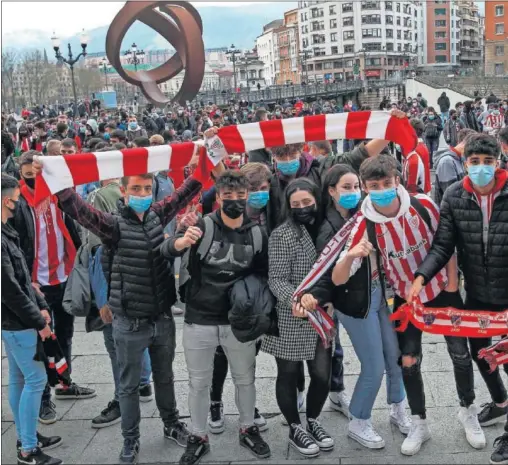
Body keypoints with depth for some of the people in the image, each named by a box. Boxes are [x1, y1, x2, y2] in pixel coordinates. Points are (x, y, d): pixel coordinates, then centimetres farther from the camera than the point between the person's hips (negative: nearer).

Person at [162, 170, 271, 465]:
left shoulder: (257, 235, -1)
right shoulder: (202, 226, -9)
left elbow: (262, 276, 9)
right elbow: (167, 250, -23)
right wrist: (182, 241, -46)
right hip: (199, 321, -1)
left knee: (245, 379, 16)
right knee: (199, 383, 11)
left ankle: (248, 430, 38)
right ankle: (198, 438, 29)